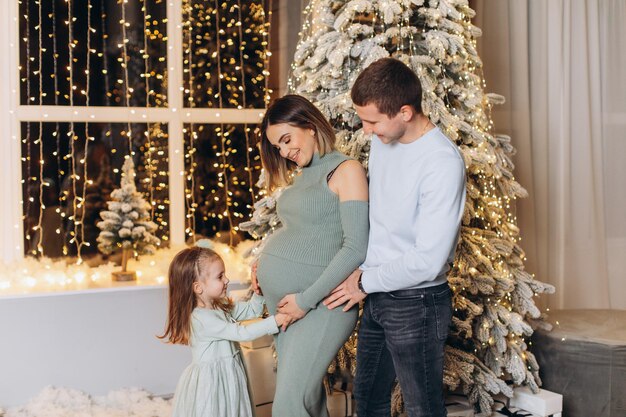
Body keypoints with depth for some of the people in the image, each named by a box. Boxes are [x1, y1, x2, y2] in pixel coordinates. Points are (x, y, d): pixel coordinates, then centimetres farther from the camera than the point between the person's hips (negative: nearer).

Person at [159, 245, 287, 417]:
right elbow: (242, 333, -24)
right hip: (210, 383, -8)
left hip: (227, 378, 8)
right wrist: (275, 321, -24)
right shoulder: (201, 319, -23)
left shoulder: (221, 306, 4)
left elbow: (251, 310, 16)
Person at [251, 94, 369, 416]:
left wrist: (307, 300, -16)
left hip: (321, 302, -8)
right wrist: (263, 264, 5)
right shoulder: (301, 175, 15)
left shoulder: (346, 171, -9)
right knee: (306, 391, 11)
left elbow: (356, 248, -16)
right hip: (279, 299, 8)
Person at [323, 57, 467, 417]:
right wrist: (360, 269, 7)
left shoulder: (443, 162, -24)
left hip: (417, 303, -8)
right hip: (377, 298, 8)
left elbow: (428, 261, -24)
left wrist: (365, 282, -13)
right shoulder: (382, 142, 3)